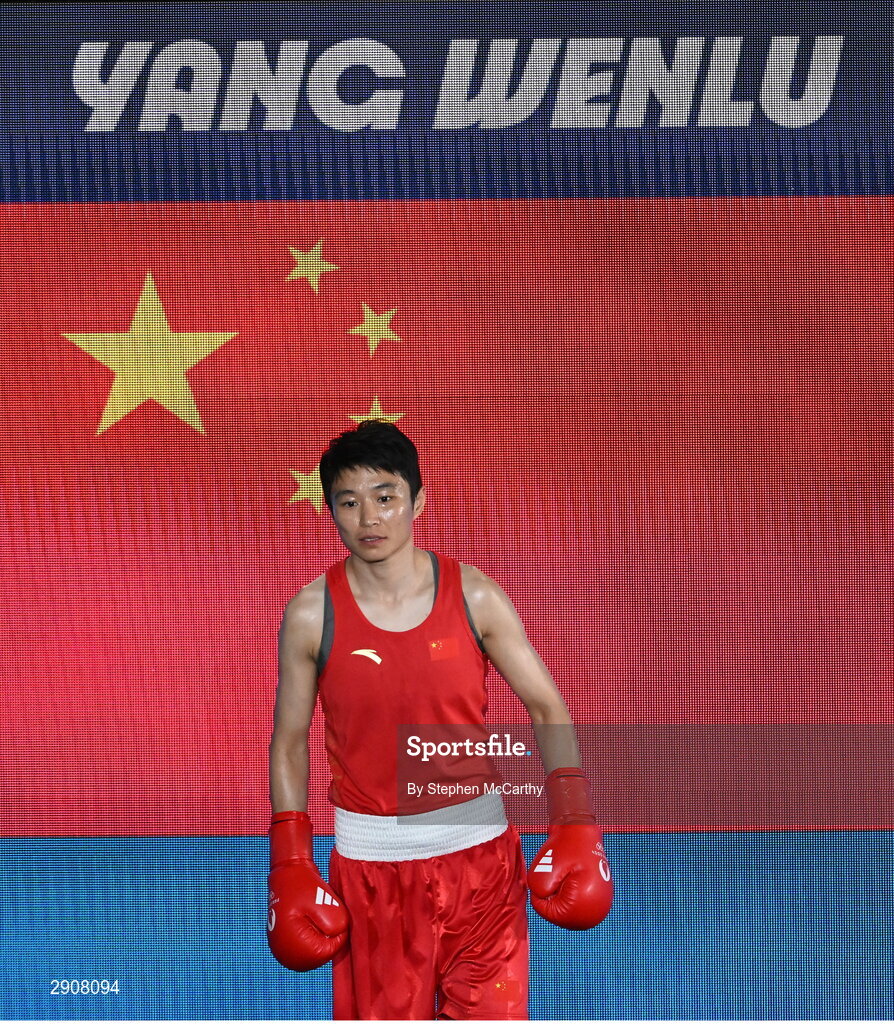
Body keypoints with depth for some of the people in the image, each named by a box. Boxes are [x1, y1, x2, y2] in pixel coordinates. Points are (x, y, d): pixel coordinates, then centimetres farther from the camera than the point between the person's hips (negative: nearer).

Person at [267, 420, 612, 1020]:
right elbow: (290, 742, 5)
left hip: (478, 844, 0)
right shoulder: (312, 615, -5)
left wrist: (575, 824, -9)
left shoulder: (474, 597, -4)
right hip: (371, 857, 0)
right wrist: (291, 867, -1)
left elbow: (548, 708, 1)